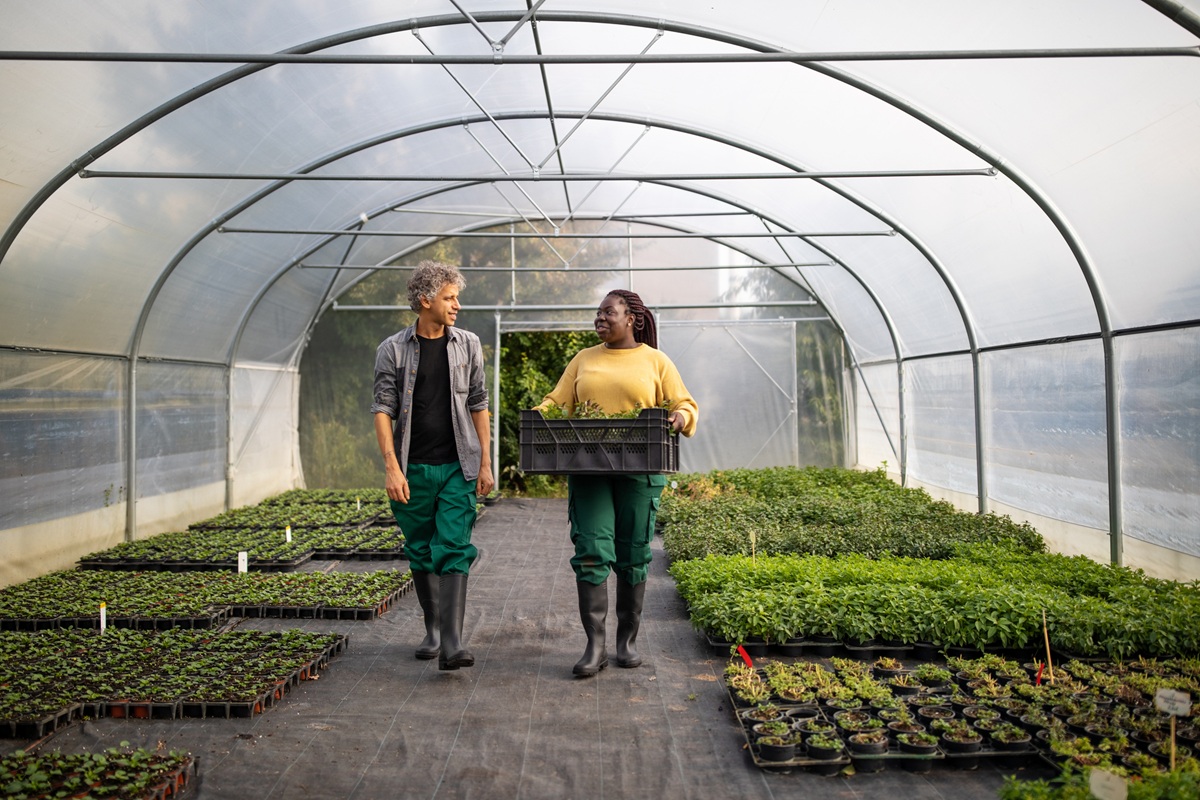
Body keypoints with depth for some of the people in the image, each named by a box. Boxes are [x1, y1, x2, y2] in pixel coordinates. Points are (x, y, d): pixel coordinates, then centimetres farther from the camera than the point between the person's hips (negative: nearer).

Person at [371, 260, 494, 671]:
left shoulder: (468, 345, 6)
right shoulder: (393, 350, 0)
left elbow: (478, 405, 8)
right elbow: (382, 410, -3)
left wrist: (485, 463, 4)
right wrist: (392, 468, -12)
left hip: (458, 466, 0)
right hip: (413, 468, 0)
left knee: (454, 551, -8)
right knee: (421, 554, 11)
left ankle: (452, 644, -11)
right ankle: (432, 630, 27)